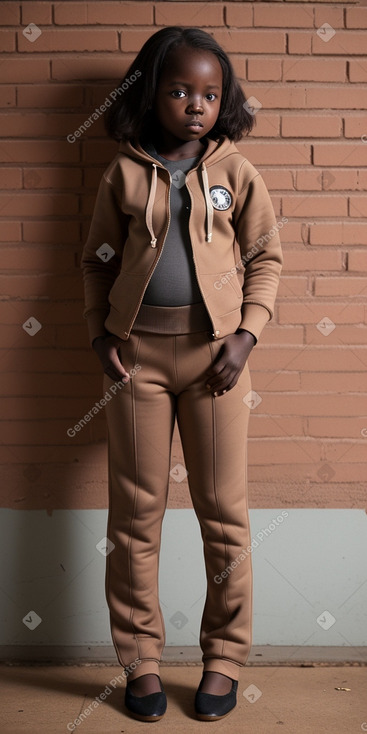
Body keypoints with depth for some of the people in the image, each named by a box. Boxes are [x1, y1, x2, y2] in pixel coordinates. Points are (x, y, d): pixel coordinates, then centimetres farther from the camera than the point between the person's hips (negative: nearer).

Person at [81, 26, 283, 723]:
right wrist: (101, 336, 0)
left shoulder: (235, 171, 4)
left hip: (214, 350, 0)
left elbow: (265, 258, 6)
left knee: (223, 510, 4)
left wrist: (245, 336, -5)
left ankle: (223, 658, 20)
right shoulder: (124, 173, 5)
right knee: (135, 511, 5)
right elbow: (98, 261, 11)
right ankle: (141, 659, 21)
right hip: (137, 351, 1)